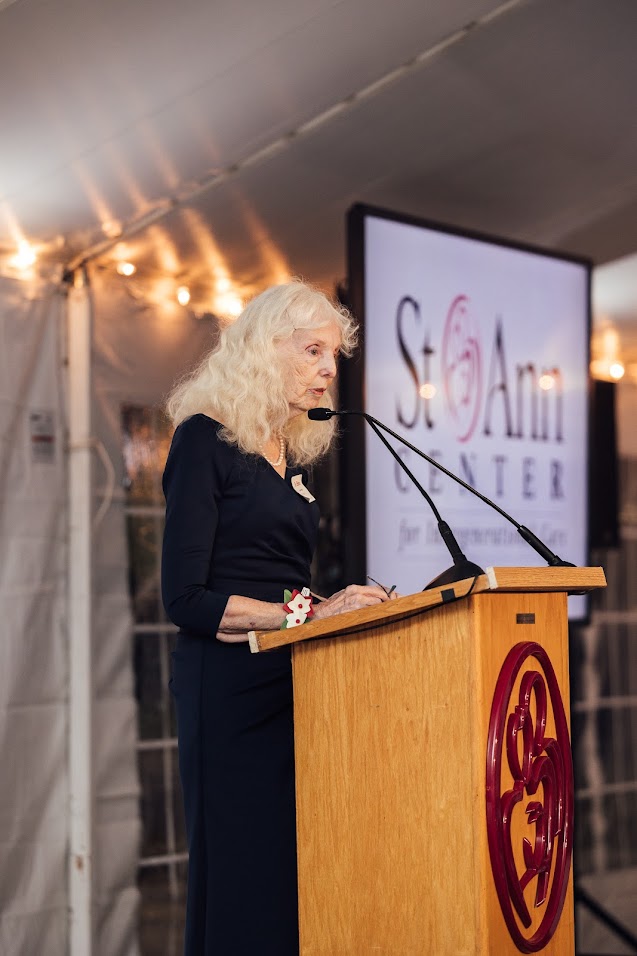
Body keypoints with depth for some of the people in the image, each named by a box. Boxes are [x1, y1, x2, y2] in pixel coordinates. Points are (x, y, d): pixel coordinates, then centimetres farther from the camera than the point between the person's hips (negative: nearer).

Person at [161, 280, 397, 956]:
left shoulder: (292, 454, 16)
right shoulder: (205, 438, -5)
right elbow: (186, 600, -13)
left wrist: (347, 606, 3)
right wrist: (313, 613, -19)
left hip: (291, 682, 7)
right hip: (229, 683, -7)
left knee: (297, 880, 6)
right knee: (242, 883, -4)